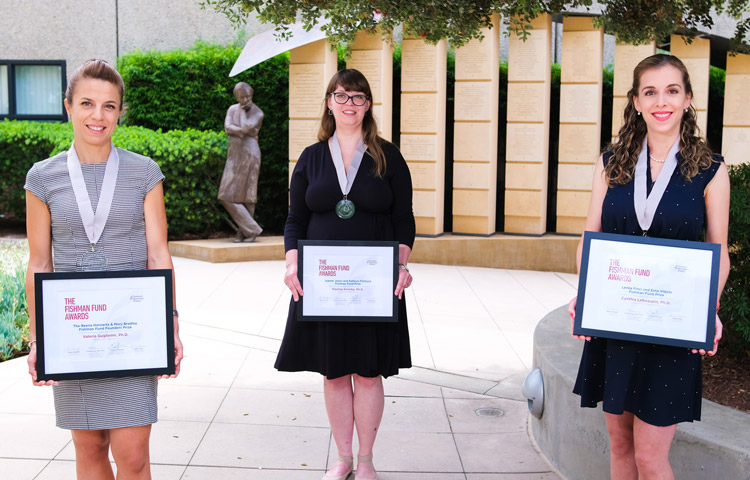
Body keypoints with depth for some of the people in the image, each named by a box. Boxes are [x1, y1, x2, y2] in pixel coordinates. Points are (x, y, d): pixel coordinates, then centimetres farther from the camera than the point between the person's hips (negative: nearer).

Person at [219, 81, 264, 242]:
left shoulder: (258, 113, -5)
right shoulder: (232, 109, 11)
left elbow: (246, 128, -21)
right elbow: (227, 128, -5)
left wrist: (243, 110, -7)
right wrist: (243, 131, -17)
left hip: (250, 155, -6)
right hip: (234, 156, 6)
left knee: (247, 195, -6)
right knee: (228, 196, 1)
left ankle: (245, 231, 3)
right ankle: (251, 229, 4)